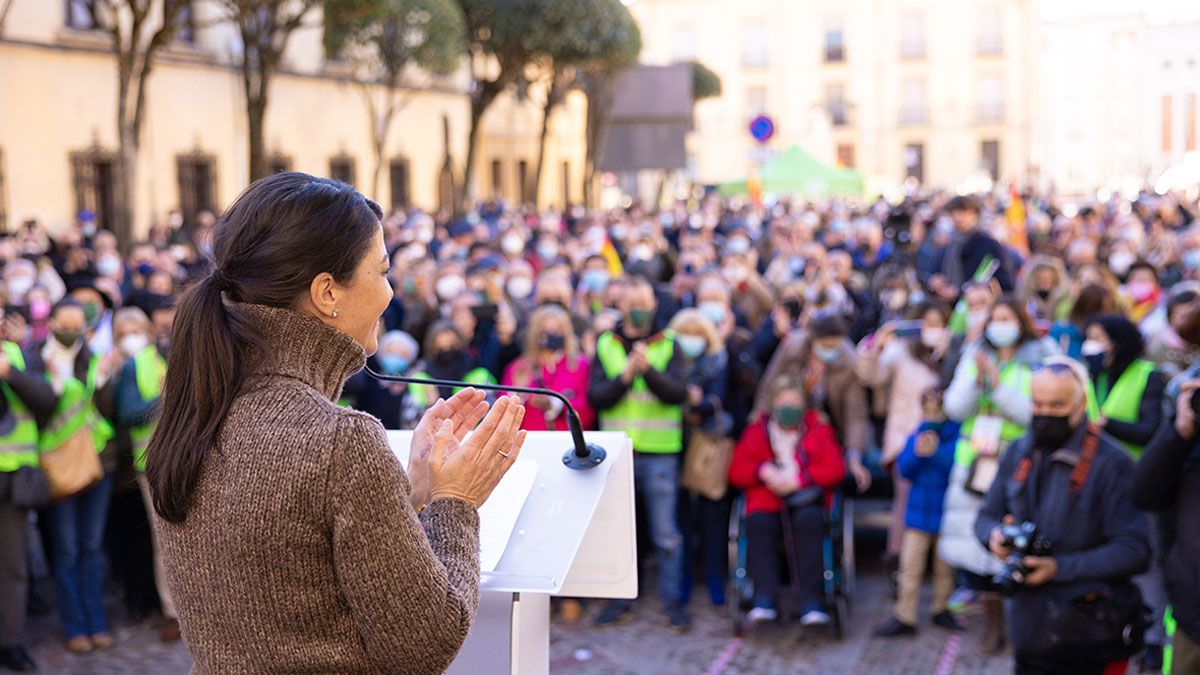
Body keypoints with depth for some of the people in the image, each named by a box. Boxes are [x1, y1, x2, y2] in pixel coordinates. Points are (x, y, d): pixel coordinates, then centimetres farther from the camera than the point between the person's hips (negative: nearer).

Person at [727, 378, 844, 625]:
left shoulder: (818, 429, 17)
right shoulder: (757, 431, 19)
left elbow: (835, 469, 5)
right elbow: (736, 471, 11)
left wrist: (798, 480, -8)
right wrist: (763, 471, -10)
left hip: (806, 503, -1)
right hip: (767, 504, 1)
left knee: (809, 521, -36)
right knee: (758, 523, -34)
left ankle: (811, 600, -39)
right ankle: (764, 597, -38)